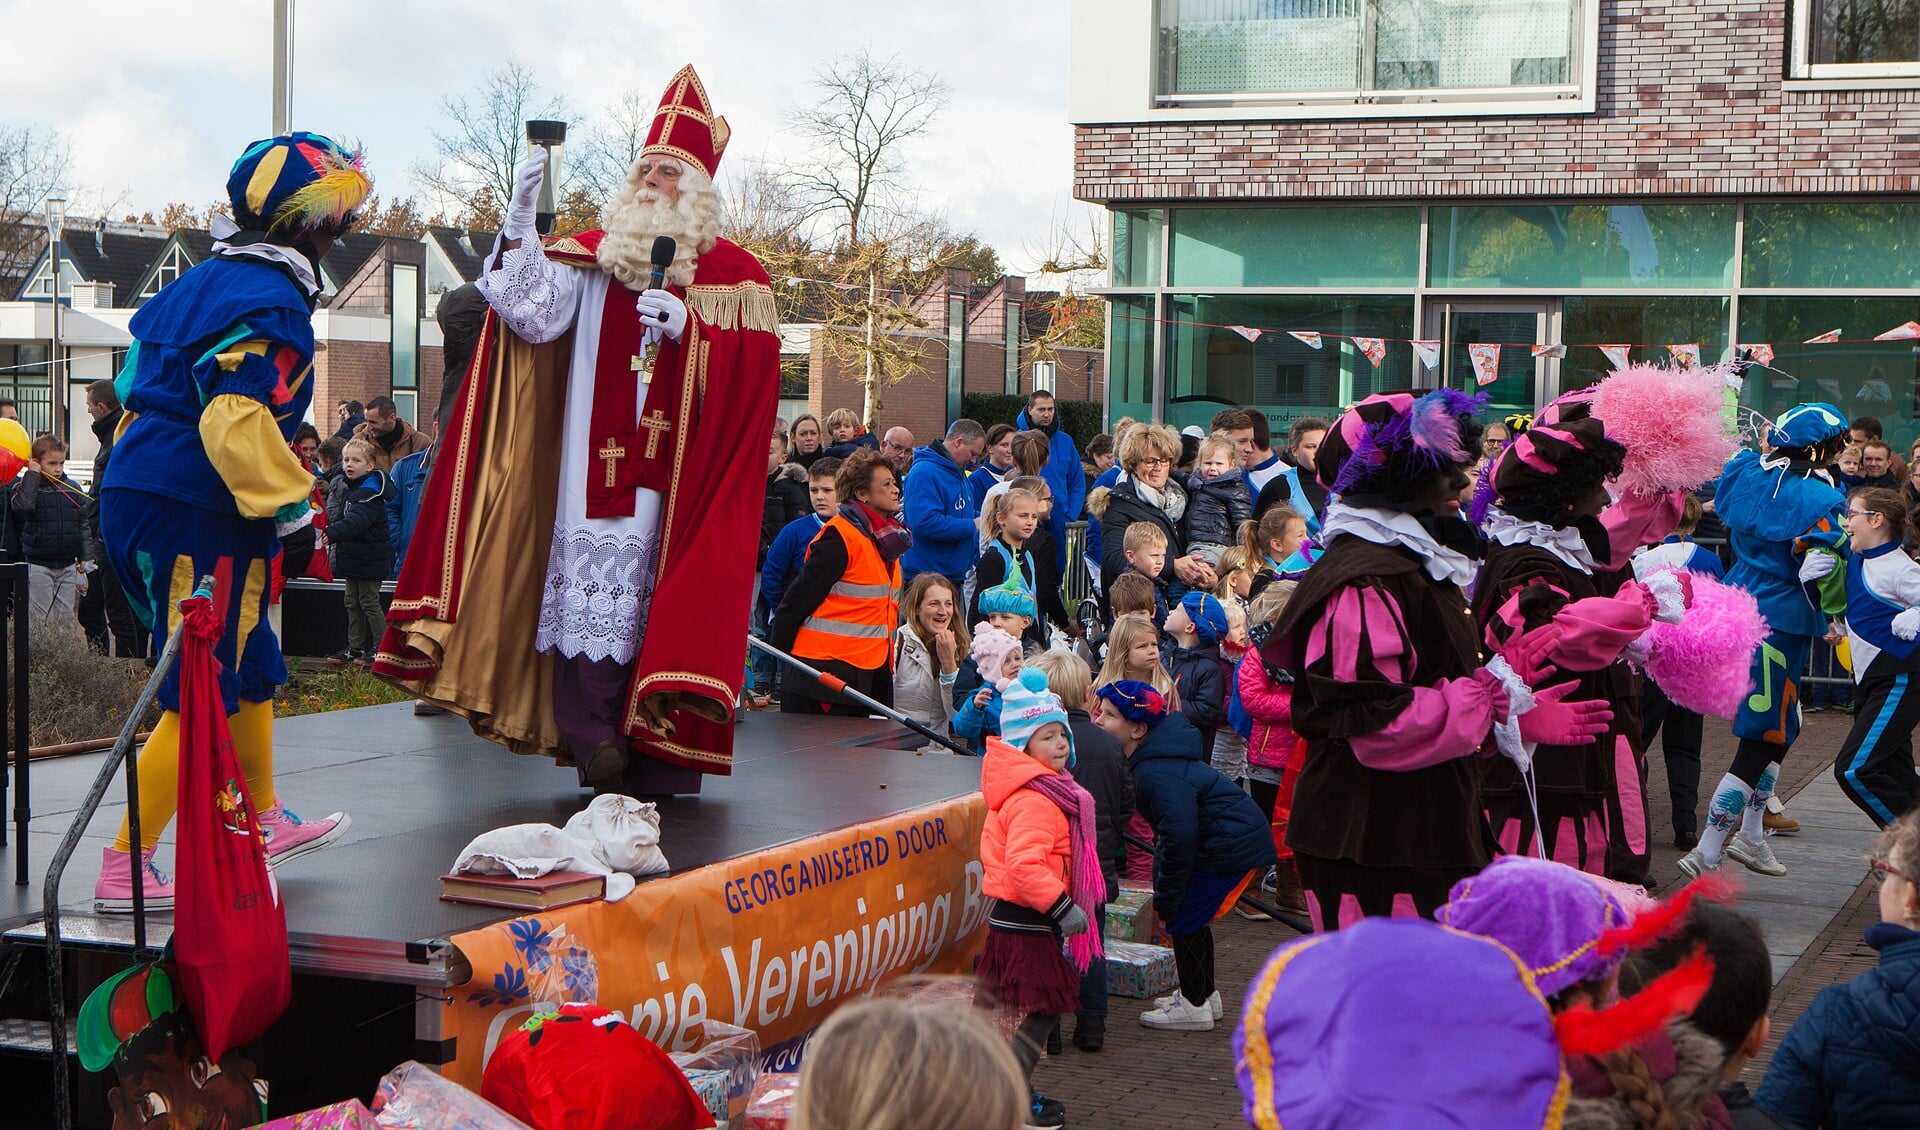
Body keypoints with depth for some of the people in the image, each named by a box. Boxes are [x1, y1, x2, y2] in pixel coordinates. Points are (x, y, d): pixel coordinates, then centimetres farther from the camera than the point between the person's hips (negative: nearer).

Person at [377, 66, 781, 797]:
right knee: (591, 585, -4)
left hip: (679, 471, -2)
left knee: (667, 595, -3)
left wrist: (689, 326, -17)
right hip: (594, 467, 2)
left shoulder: (733, 272, 7)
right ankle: (593, 737, -1)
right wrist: (521, 218, -12)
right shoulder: (592, 253, 13)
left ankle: (658, 757, 1)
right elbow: (533, 313, -2)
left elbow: (756, 363, -3)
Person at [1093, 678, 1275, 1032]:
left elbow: (1180, 835, -30)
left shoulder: (1157, 773, -26)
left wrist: (1166, 898, -21)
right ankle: (1205, 994, 33)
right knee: (1191, 916, 18)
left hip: (1233, 846, -10)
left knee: (1183, 918, -3)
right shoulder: (1146, 759, 6)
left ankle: (1194, 1007, 8)